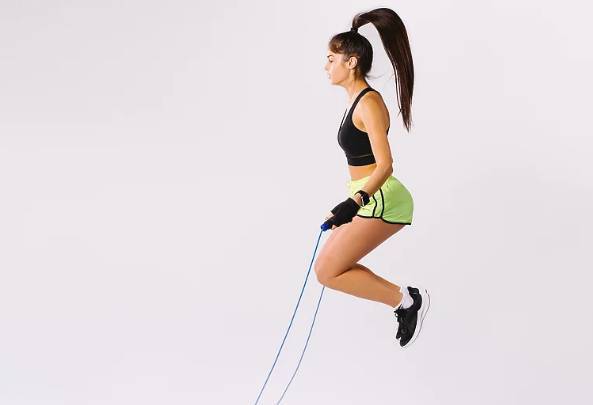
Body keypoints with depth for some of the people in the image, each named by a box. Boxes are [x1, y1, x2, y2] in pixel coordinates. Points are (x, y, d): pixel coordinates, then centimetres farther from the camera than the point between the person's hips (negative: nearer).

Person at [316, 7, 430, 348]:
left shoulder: (369, 102, -15)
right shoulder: (357, 101, 13)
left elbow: (385, 164, -23)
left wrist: (355, 201, -35)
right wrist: (353, 202, 29)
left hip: (381, 200, -10)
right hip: (369, 199, 10)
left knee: (328, 271, -11)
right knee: (332, 267, 12)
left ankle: (406, 299, -3)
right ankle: (407, 301, 16)